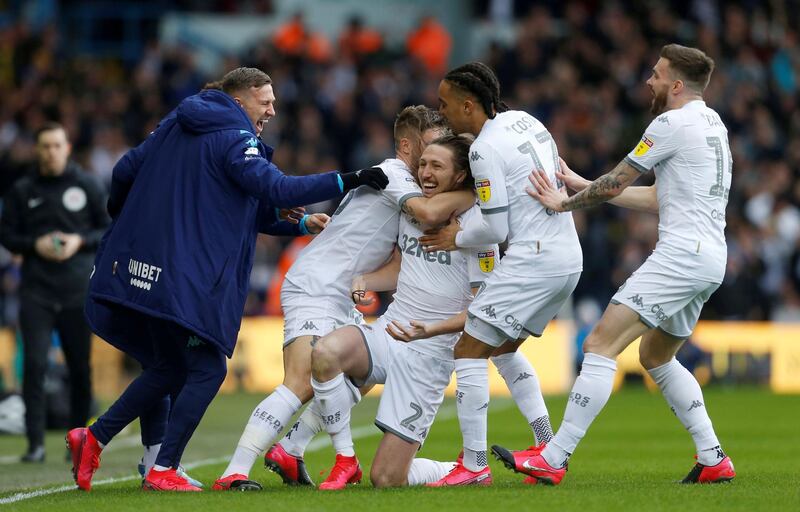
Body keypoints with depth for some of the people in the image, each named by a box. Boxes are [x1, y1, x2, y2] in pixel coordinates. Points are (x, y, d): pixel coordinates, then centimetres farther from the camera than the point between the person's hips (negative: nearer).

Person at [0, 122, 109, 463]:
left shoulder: (87, 186, 5)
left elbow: (110, 229, 8)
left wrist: (81, 241, -9)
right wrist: (35, 244, -9)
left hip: (78, 292, 0)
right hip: (36, 291, 0)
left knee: (80, 368, 4)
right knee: (34, 364, -11)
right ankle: (36, 443, -10)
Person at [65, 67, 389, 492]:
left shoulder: (175, 126, 16)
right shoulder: (232, 138, -8)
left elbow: (125, 171, 18)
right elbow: (275, 189, -21)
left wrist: (123, 217, 38)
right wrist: (346, 182, -23)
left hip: (134, 266, 8)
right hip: (188, 278, -8)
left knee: (168, 367, 20)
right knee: (206, 369, 3)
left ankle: (93, 438, 12)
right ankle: (163, 471, -2)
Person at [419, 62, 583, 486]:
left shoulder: (486, 150, -14)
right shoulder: (525, 120, 11)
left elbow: (496, 230, -14)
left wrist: (457, 238, 5)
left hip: (531, 259, -9)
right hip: (569, 258, 9)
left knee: (469, 351, -4)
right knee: (505, 348, 24)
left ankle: (474, 466, -7)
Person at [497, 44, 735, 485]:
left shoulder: (673, 124, -9)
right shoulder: (710, 123, 19)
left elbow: (614, 184, -5)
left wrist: (565, 203, 10)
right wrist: (581, 185, 23)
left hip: (682, 254, -10)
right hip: (710, 258, 10)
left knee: (600, 345, -13)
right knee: (656, 357, 24)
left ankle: (553, 459, -19)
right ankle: (713, 460, 19)